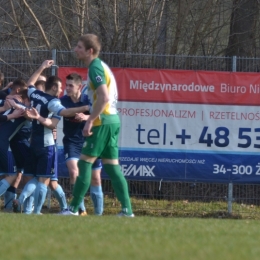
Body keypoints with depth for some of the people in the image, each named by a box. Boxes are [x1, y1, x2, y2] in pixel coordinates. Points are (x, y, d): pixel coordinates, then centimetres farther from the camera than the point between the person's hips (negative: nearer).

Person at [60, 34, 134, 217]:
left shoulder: (95, 68, -13)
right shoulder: (101, 66, 17)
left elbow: (104, 97, -24)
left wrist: (90, 121, -22)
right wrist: (92, 116, 19)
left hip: (103, 122, -10)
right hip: (113, 119, 10)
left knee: (85, 162, -5)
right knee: (112, 165, 8)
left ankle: (74, 208, -4)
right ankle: (127, 209, 4)